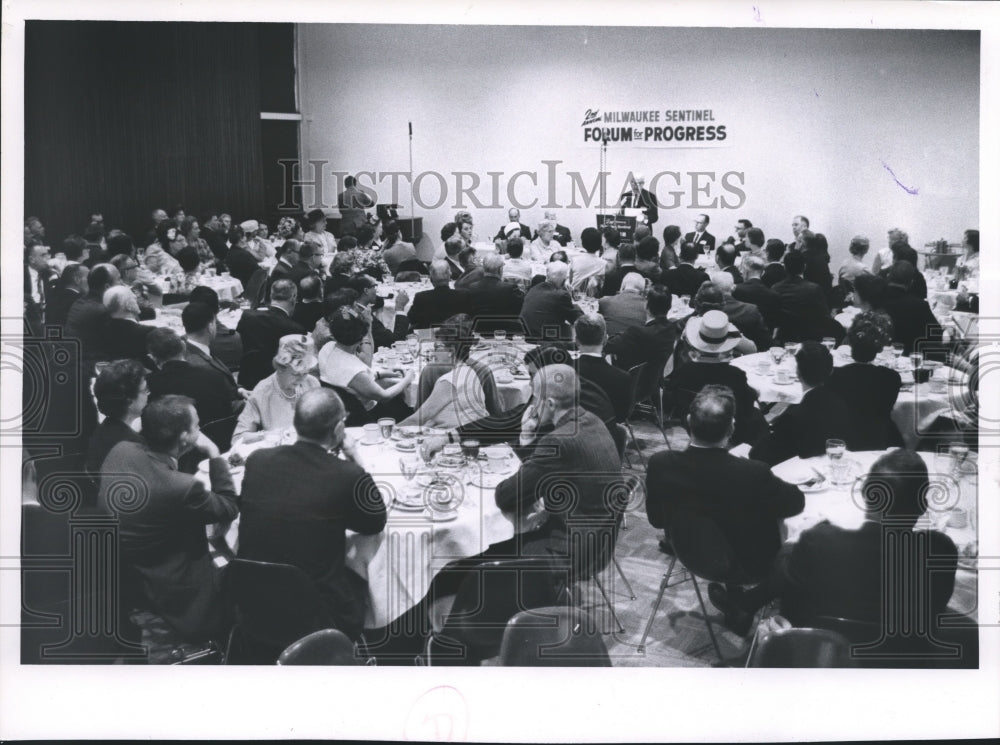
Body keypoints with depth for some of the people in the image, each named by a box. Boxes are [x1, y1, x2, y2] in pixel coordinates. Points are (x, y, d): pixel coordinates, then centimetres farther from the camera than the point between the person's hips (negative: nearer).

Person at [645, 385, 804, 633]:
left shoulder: (660, 464, -26)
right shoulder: (752, 473, -36)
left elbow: (656, 520, -6)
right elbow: (797, 503, -14)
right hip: (749, 566, -3)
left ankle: (734, 600, 38)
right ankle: (743, 605, 36)